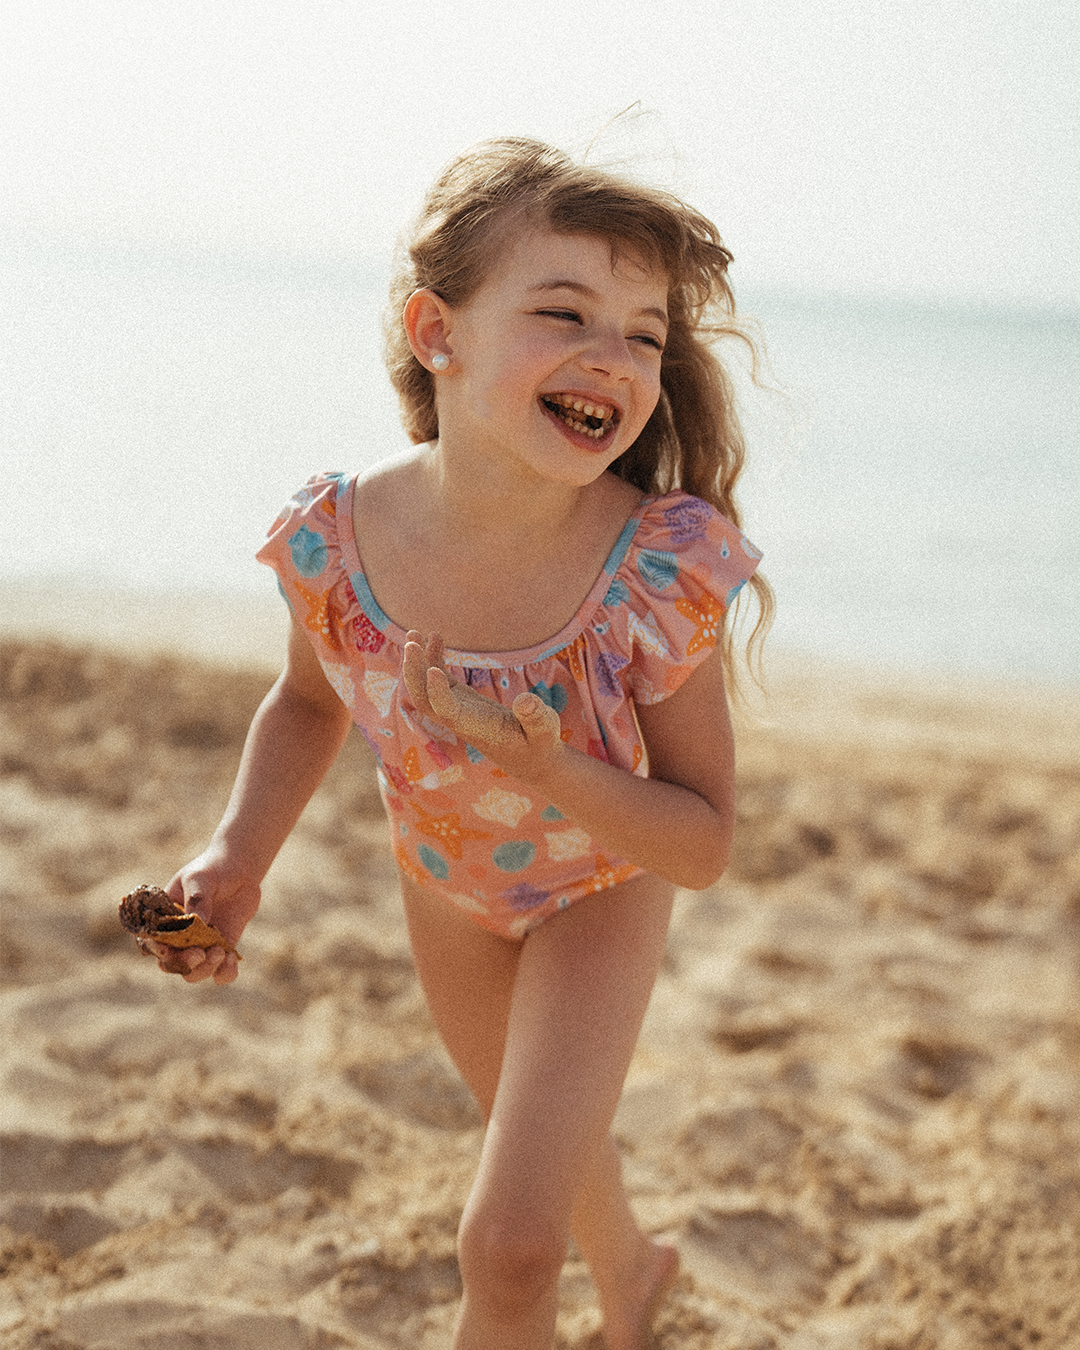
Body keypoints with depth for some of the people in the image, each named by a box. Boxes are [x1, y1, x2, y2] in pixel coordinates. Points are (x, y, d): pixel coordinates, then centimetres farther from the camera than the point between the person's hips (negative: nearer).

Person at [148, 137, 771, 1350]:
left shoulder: (665, 572, -36)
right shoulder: (339, 544, -30)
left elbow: (705, 846, -26)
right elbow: (310, 702, -6)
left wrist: (549, 771, -43)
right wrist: (235, 861, -21)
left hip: (603, 886, -3)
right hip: (447, 881, 3)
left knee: (506, 1245, -11)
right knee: (539, 1130, 29)